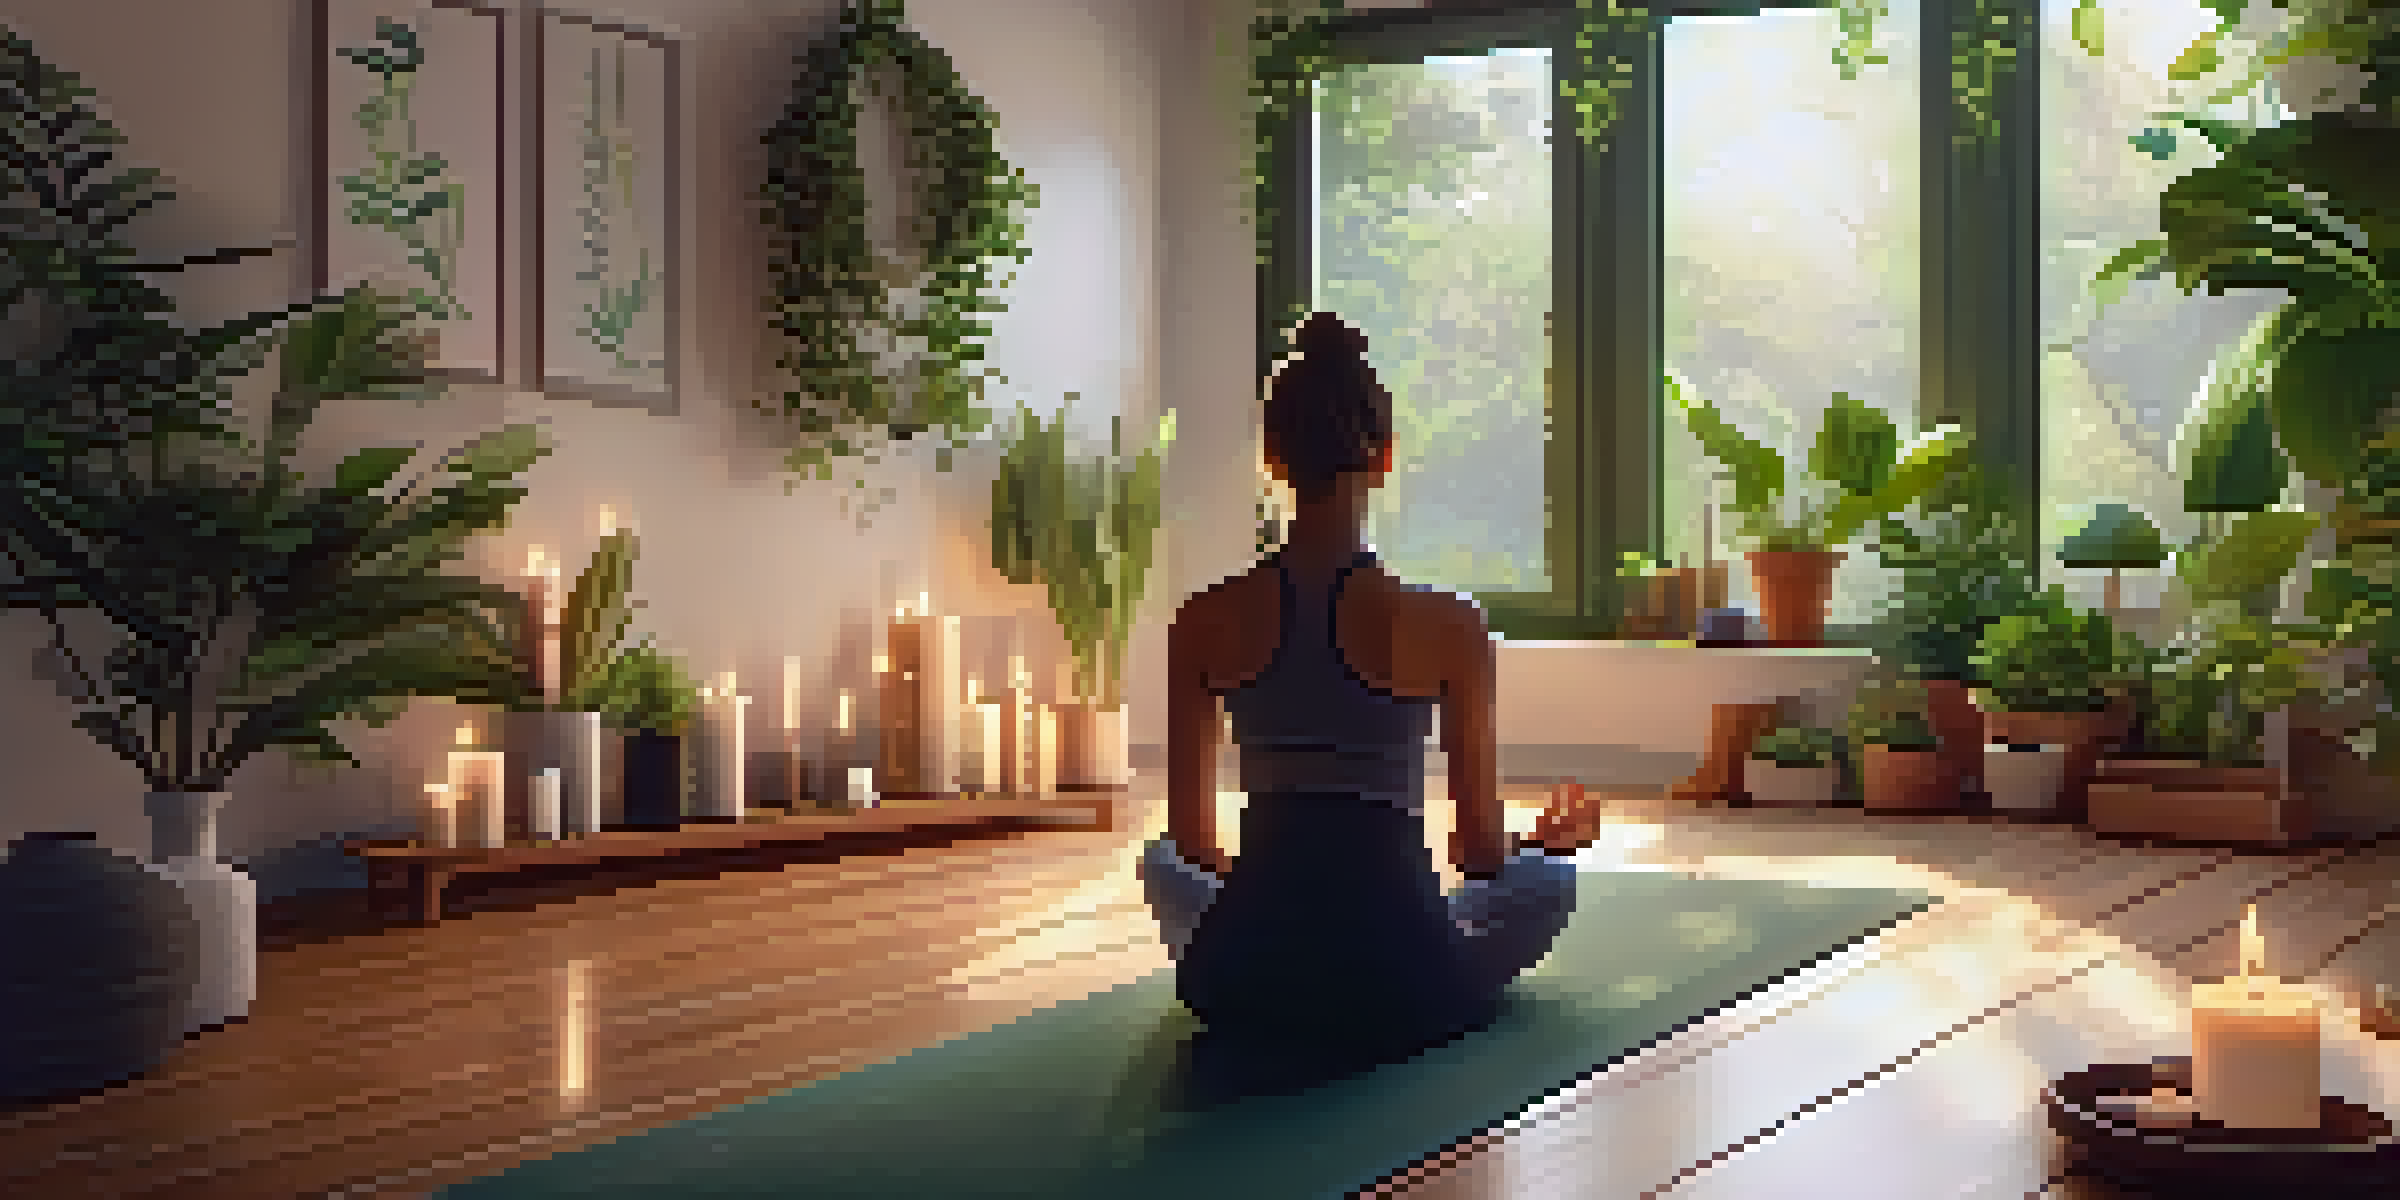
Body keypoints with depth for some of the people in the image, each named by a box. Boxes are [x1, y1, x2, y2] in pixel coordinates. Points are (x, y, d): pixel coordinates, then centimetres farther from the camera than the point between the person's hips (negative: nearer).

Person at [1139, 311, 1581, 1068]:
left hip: (1240, 995, 1)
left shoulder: (1205, 624, -4)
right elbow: (1483, 850, -1)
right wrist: (1543, 840, 23)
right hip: (1405, 1000, 0)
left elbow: (1190, 841, 6)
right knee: (1548, 878, 31)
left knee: (1160, 863, 36)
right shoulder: (1448, 626, -11)